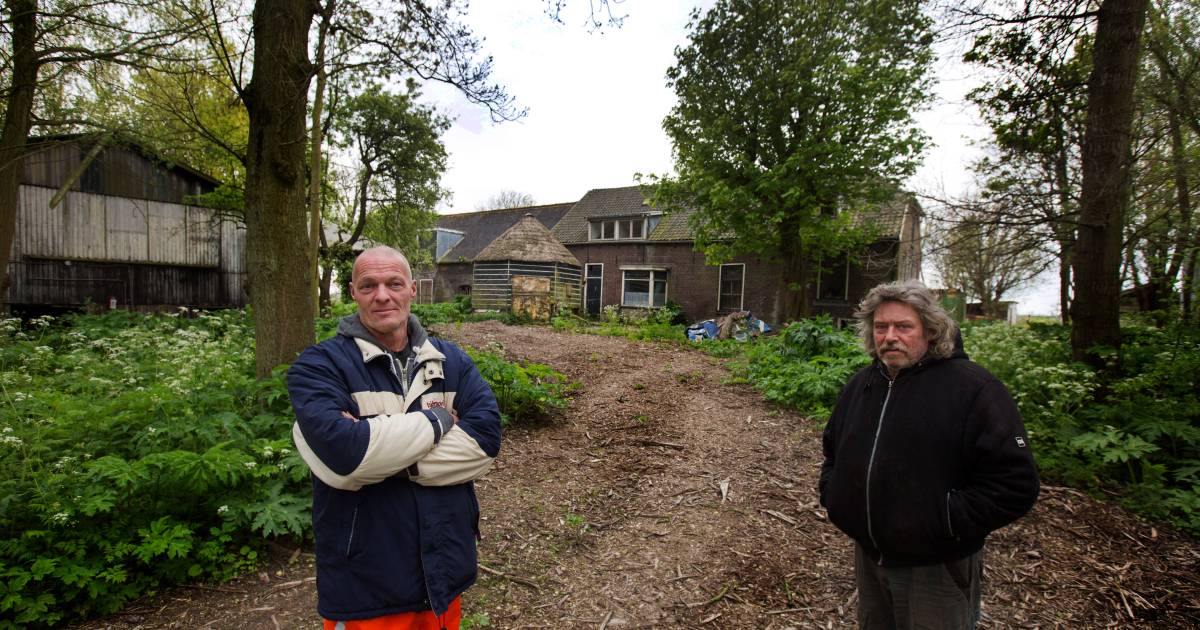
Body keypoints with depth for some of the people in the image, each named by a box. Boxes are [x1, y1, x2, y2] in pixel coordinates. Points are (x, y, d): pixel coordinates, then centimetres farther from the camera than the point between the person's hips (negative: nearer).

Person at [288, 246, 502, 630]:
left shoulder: (451, 361, 3)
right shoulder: (319, 366, -9)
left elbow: (486, 440, -10)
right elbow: (342, 451, -26)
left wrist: (387, 456, -19)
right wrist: (437, 420, -15)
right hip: (364, 583, -3)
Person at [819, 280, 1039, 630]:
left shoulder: (972, 387, -16)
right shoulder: (862, 383, 5)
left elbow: (1014, 482, -19)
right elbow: (833, 448, 20)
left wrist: (944, 521, -22)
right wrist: (832, 493, 5)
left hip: (937, 570, -6)